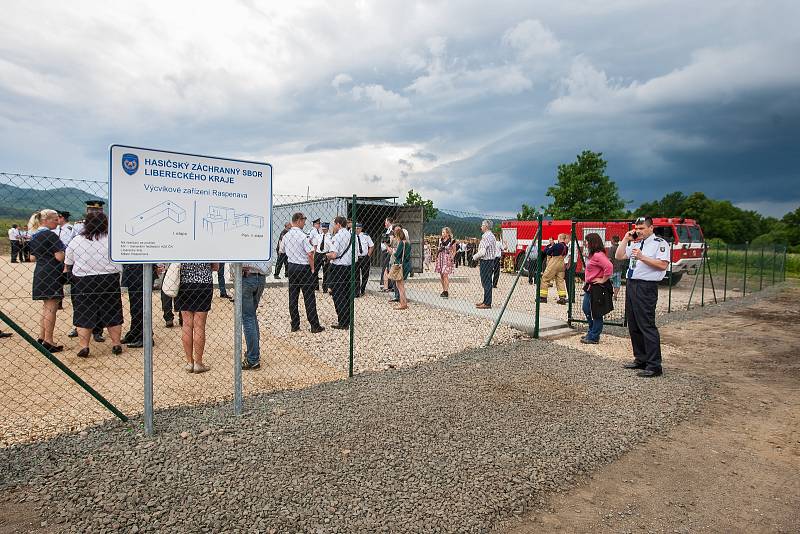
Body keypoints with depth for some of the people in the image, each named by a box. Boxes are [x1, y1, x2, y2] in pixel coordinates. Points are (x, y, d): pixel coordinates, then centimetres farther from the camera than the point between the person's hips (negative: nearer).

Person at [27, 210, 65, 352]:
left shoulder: (34, 236, 13)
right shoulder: (50, 235, -15)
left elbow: (33, 257, 17)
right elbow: (60, 257, -20)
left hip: (39, 273, 9)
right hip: (51, 274, -9)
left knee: (46, 306, 18)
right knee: (51, 307, -4)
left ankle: (41, 338, 22)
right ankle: (48, 342, 0)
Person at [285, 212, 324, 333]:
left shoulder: (286, 236, 5)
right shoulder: (303, 237, -16)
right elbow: (310, 255, -18)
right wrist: (312, 268, -5)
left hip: (291, 267, 6)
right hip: (304, 267, -6)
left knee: (293, 296, 10)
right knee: (309, 297, -1)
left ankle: (294, 325, 14)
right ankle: (314, 326, 2)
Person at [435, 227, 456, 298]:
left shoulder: (452, 241, -3)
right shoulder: (440, 240, 12)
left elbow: (454, 251, -1)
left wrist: (452, 258, -11)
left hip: (447, 259, -6)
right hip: (440, 258, 6)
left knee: (445, 275, -14)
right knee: (441, 276, 6)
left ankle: (446, 292, -13)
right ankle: (444, 290, 15)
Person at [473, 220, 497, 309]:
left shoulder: (486, 237, -18)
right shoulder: (492, 236, 14)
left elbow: (482, 252, -24)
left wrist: (475, 257, -5)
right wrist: (478, 256, 16)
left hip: (486, 262, -10)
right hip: (491, 260, 10)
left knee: (486, 282, -6)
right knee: (487, 282, 15)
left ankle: (487, 303, -3)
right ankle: (486, 301, 23)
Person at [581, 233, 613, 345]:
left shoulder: (598, 255, -19)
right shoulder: (593, 255, 13)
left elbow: (609, 267, -32)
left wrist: (603, 280, -22)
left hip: (596, 288, -11)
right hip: (589, 287, 11)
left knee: (595, 313, -1)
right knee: (587, 310, 18)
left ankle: (593, 337, 9)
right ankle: (591, 333, 30)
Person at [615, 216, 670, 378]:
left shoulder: (660, 243, -4)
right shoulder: (635, 243, 19)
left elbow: (663, 265, -15)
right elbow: (619, 256, 16)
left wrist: (642, 257, -20)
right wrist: (626, 239, 9)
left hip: (646, 287, -8)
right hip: (631, 285, 8)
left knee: (646, 326, -10)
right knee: (633, 325, 13)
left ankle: (654, 366, -3)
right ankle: (640, 359, 24)